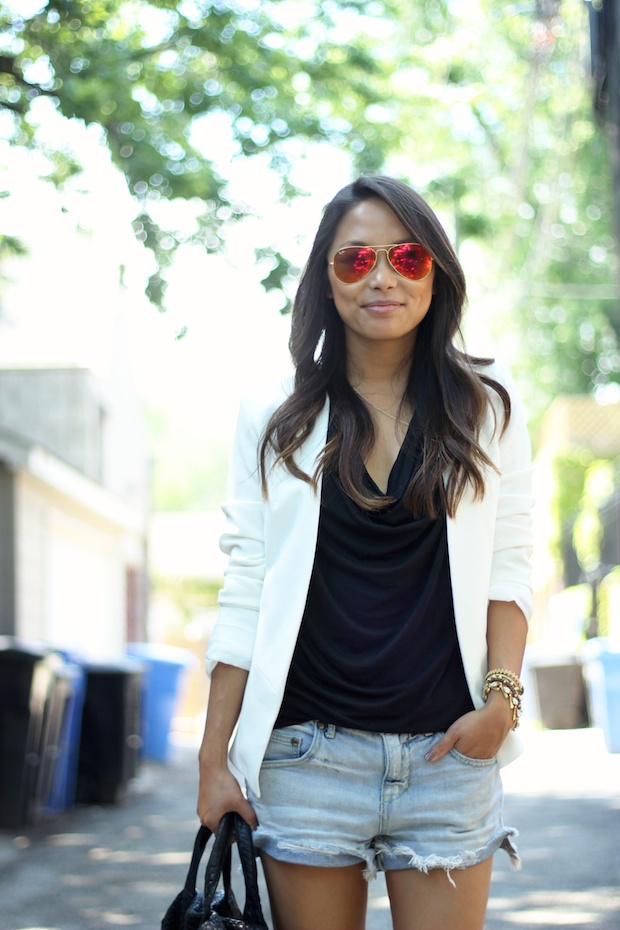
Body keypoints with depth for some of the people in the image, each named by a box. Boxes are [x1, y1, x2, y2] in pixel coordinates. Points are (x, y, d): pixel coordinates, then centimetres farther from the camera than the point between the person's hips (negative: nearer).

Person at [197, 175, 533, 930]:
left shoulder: (487, 409, 6)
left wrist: (502, 695, -8)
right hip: (308, 750, 0)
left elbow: (506, 570, 7)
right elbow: (244, 595, 4)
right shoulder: (274, 422, 5)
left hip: (448, 752, 0)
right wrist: (214, 757, 0)